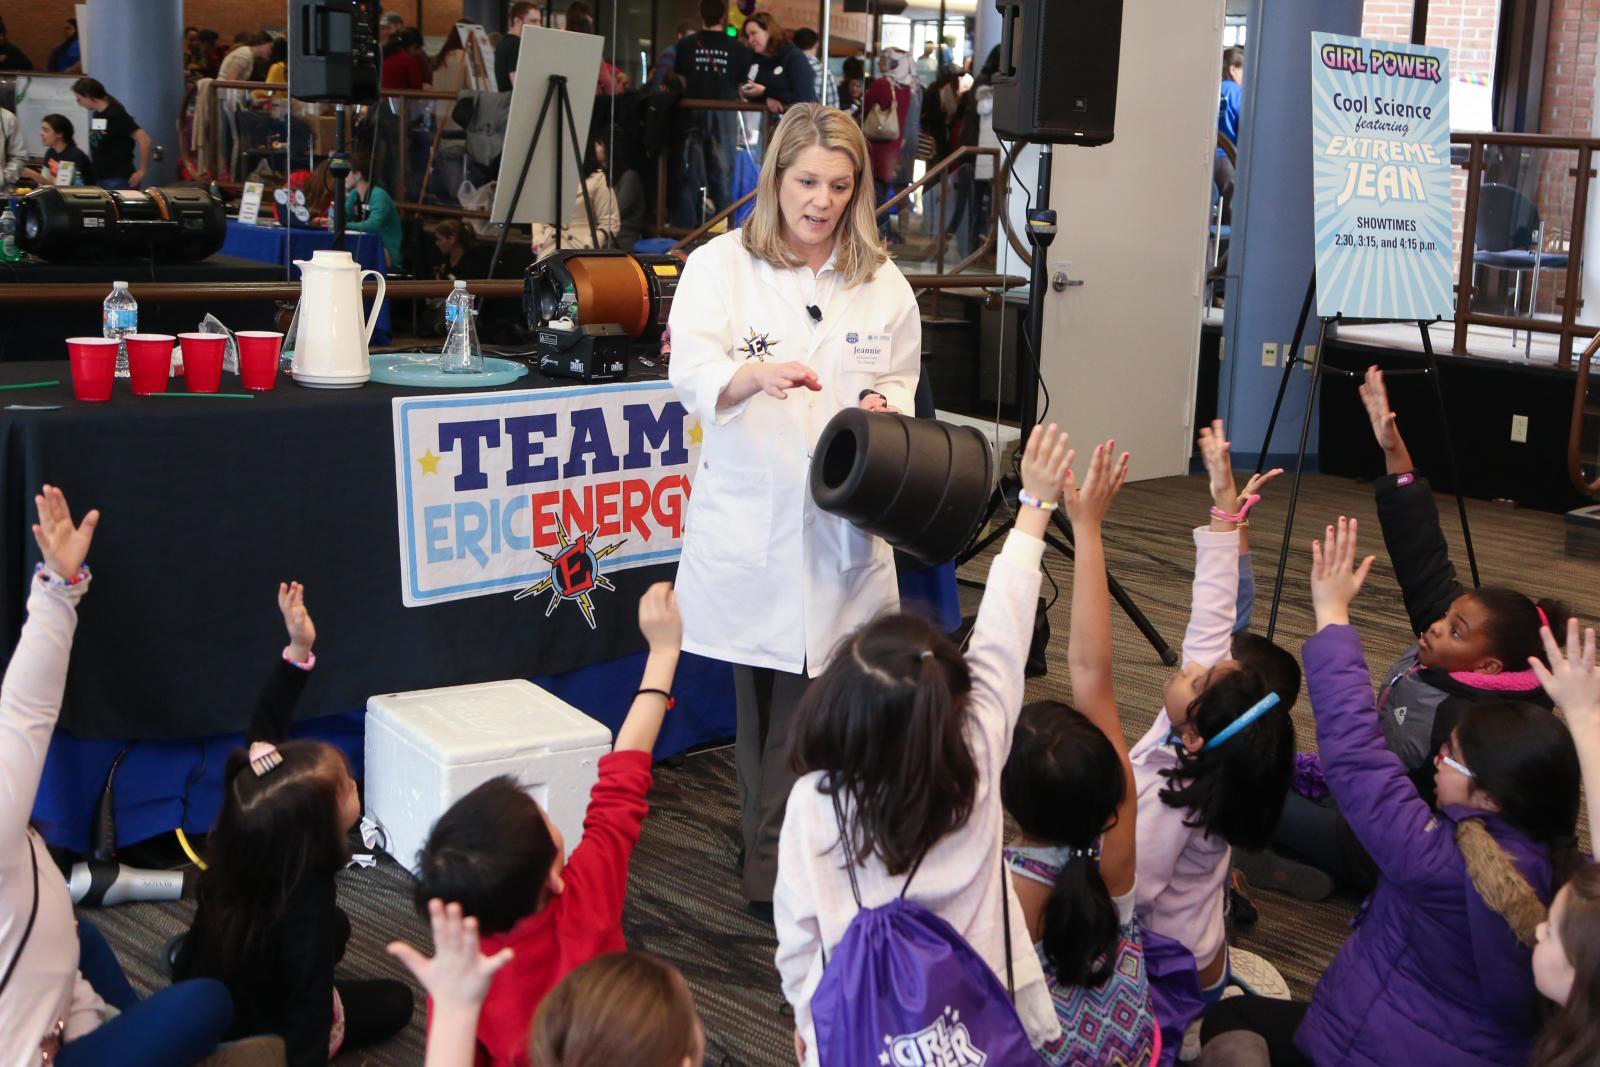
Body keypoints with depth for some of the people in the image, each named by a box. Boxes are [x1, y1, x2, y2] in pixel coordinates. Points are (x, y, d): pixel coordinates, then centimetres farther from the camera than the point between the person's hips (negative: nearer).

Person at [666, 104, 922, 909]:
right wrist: (756, 374, -33)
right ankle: (767, 837, 25)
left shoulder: (882, 282, 11)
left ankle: (772, 854, 9)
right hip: (747, 514, -1)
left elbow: (901, 380, 17)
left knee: (809, 692, -3)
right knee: (758, 688, 8)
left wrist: (881, 404, -7)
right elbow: (692, 371, -11)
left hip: (841, 519, 1)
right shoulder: (720, 265, 2)